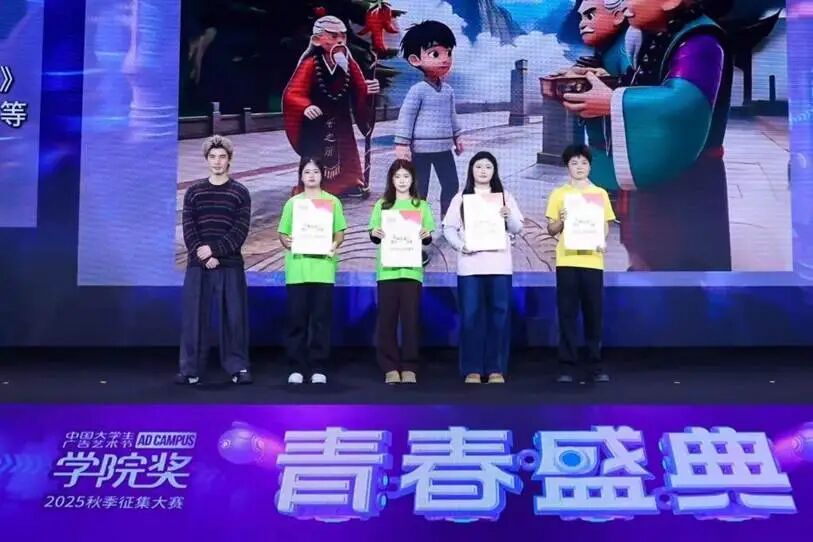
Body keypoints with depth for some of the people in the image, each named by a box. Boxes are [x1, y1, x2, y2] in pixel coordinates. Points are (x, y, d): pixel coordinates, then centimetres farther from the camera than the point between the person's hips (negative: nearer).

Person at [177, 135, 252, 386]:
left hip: (230, 265, -1)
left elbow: (241, 230, -5)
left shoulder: (240, 193, 5)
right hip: (198, 264, 2)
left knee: (234, 317, 0)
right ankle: (190, 369, 7)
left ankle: (238, 368, 6)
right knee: (194, 317, 2)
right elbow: (188, 230, 1)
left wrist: (214, 249, -15)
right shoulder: (193, 192, 9)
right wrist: (205, 257, -12)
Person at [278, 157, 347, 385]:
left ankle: (318, 368, 5)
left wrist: (335, 244, -13)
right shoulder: (292, 202, 12)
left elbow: (340, 232, 7)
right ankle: (297, 368, 6)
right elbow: (283, 233, 10)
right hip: (297, 268, 1)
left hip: (323, 267, -1)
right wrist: (286, 242, -11)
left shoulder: (333, 201, 9)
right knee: (296, 318, 0)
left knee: (321, 318, 0)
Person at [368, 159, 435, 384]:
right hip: (387, 268, 1)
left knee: (411, 317, -3)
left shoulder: (421, 205, 11)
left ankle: (409, 367, 3)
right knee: (386, 318, -1)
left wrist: (427, 235, -14)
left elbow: (429, 238, 8)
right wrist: (374, 233, -13)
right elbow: (373, 234, 9)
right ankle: (390, 367, 4)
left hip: (411, 268, 0)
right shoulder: (382, 204, 13)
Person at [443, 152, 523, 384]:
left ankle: (496, 369, 5)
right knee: (471, 316, -2)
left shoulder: (505, 197, 12)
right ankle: (472, 369, 3)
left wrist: (508, 217, -11)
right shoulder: (460, 198, 10)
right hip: (470, 265, -1)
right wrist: (460, 245, -12)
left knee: (499, 315, 0)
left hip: (499, 265, 1)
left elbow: (517, 229, 9)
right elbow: (448, 228, 5)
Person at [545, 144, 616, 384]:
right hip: (567, 261, -1)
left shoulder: (600, 193, 11)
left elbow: (605, 225, 12)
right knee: (567, 314, -1)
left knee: (594, 314, 2)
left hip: (592, 260, 1)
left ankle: (596, 366, 8)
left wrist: (603, 240, -8)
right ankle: (567, 367, 2)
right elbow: (551, 229, 7)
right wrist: (561, 220, -14)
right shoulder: (558, 194, 7)